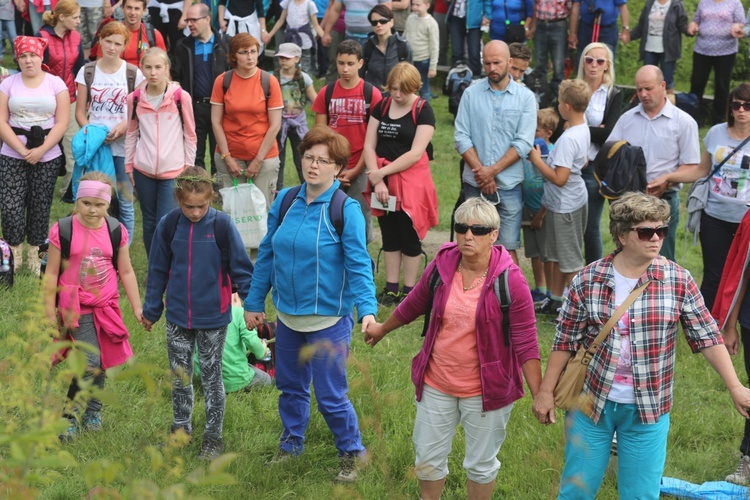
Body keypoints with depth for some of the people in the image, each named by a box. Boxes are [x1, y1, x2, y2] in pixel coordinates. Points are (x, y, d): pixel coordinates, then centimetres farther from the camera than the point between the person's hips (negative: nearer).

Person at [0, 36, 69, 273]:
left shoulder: (56, 83, 0)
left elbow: (61, 123, -5)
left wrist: (40, 150, -15)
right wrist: (23, 150, -14)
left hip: (47, 157, 0)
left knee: (40, 207, 7)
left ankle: (34, 255, 21)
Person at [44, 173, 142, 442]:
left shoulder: (116, 232, 0)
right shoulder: (63, 230, -10)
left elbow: (126, 272, 9)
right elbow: (51, 273, -4)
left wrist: (138, 308, 8)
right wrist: (50, 313, -4)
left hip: (106, 306, 4)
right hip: (76, 307, -4)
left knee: (101, 364, 11)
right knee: (89, 361, -16)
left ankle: (92, 411, 32)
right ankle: (71, 415, 2)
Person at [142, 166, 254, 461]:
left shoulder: (222, 226, -13)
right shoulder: (169, 225, -5)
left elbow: (241, 268, -5)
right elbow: (158, 270, 6)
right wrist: (151, 309, 11)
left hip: (213, 318, -3)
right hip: (178, 317, 3)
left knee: (211, 378, 8)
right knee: (179, 375, 14)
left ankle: (213, 437, 20)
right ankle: (181, 426, 32)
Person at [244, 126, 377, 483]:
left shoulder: (346, 210, -13)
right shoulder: (285, 201, 1)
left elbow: (358, 265, -16)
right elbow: (267, 254, 9)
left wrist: (367, 310, -29)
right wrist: (254, 302, 12)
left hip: (328, 321, -5)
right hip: (287, 316, 5)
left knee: (330, 396, 1)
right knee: (290, 386, 20)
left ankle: (352, 453, 23)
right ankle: (291, 444, 41)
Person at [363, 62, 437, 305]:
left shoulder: (423, 111, -7)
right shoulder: (382, 107, 6)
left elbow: (415, 153, -15)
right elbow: (369, 145, 2)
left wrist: (382, 172, -14)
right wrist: (378, 180, -10)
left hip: (411, 181, -5)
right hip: (382, 180, 5)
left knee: (409, 237, 2)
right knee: (389, 236, 11)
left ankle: (409, 291, 11)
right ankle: (391, 289, 19)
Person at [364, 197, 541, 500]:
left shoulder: (510, 280, -18)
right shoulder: (442, 266, -7)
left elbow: (525, 344, -15)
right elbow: (414, 305, 12)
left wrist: (539, 397, -17)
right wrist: (382, 329, 26)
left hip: (486, 391, -4)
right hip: (436, 385, 4)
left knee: (481, 464, 15)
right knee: (427, 459, 17)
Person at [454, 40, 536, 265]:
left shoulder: (525, 97, 2)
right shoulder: (471, 94, 6)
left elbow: (523, 143, -6)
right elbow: (461, 137, 0)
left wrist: (492, 170, -13)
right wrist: (480, 171, -11)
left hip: (508, 184, -1)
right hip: (474, 183, 2)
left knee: (508, 247, -4)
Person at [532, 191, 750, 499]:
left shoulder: (678, 280, -7)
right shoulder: (588, 279, -8)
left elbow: (707, 337, -3)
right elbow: (565, 341, -2)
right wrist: (546, 391, -1)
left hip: (648, 410, 0)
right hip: (591, 401, 0)